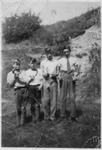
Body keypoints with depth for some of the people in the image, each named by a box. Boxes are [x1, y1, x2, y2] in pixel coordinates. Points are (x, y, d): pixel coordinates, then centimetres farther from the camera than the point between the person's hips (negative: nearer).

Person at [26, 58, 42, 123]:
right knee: (32, 104, 3)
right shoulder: (27, 72, 6)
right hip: (31, 88, 0)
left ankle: (37, 117, 5)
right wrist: (30, 79, -13)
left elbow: (42, 79, 7)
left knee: (37, 104, -2)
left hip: (37, 87, 0)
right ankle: (33, 117, 13)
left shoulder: (39, 71, 7)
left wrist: (41, 85, -8)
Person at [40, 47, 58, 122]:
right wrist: (44, 74, -11)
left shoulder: (56, 62, 12)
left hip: (53, 81, 0)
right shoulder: (43, 62, 11)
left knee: (53, 99, -1)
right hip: (45, 81, 0)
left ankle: (52, 116, 7)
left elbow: (58, 72, 12)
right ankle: (46, 116, 9)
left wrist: (55, 74, -8)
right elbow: (42, 73, 10)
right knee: (45, 100, -3)